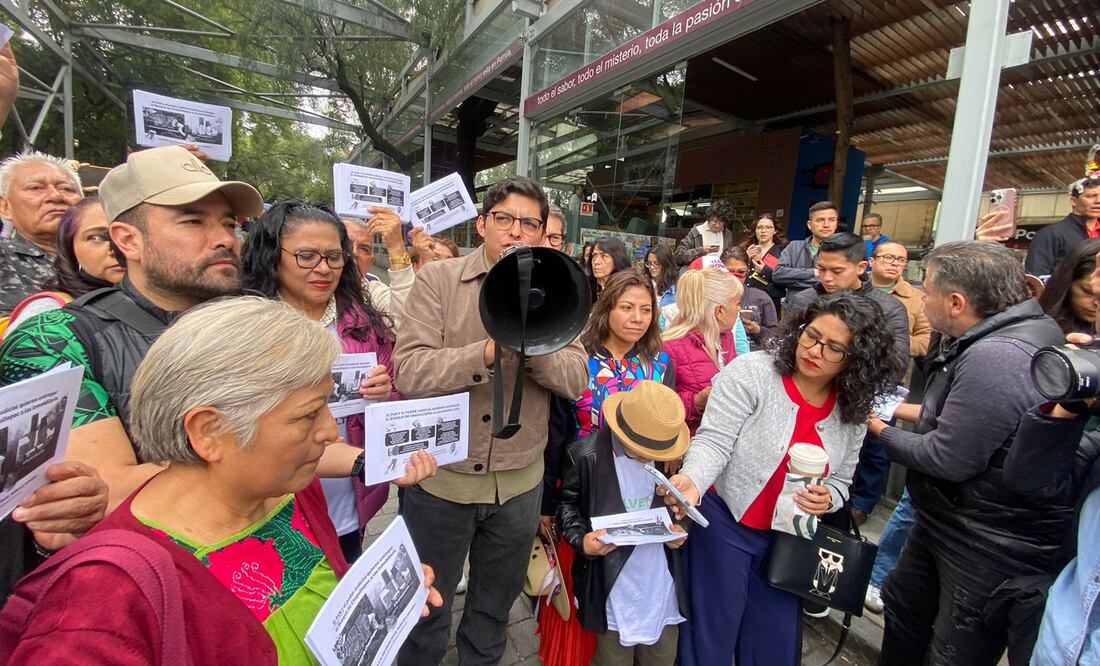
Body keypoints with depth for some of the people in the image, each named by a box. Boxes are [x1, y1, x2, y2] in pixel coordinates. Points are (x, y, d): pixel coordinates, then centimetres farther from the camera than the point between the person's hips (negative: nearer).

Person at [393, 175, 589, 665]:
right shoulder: (438, 280, -9)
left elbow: (576, 381, -9)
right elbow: (408, 372, -20)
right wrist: (488, 351, -32)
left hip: (520, 482, 2)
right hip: (441, 477, -2)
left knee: (494, 610, 25)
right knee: (426, 611, 22)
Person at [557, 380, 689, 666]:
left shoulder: (671, 456, -6)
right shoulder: (587, 455, -16)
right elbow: (567, 503, -3)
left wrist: (680, 529, -8)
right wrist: (581, 540, -19)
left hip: (663, 586, 4)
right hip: (614, 587, -3)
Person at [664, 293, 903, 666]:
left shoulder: (852, 414, 0)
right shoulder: (751, 372, -16)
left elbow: (839, 481, 10)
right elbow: (714, 440, -22)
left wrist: (827, 499, -12)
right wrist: (692, 480, -41)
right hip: (724, 523, -4)